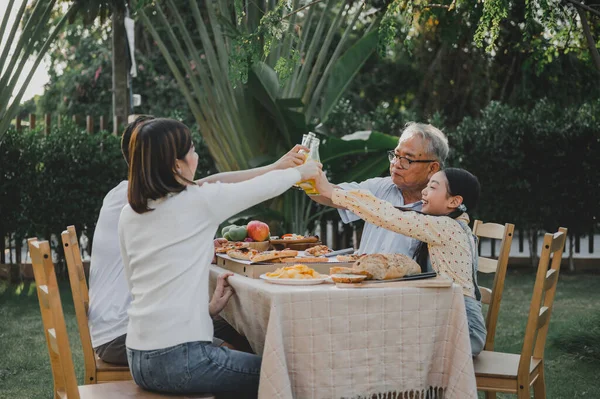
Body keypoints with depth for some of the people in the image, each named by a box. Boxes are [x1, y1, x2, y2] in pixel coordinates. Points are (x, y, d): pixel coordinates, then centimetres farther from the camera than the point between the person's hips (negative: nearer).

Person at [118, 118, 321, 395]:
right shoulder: (199, 201, -11)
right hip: (178, 359, -7)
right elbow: (264, 187, 5)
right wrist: (301, 171, 24)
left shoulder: (129, 214, 7)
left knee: (239, 356, 27)